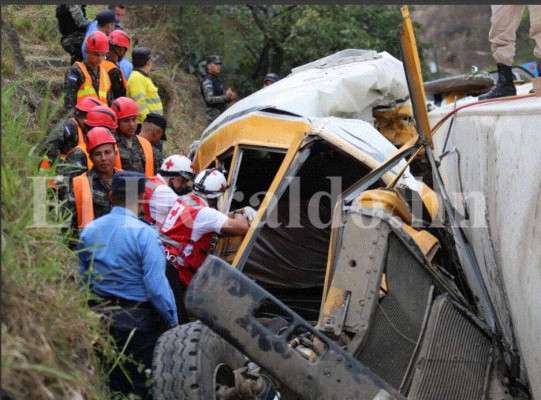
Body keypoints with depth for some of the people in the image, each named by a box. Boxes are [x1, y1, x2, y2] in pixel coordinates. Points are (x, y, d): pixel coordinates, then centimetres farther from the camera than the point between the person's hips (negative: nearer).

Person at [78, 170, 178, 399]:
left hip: (99, 320, 6)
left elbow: (82, 279, 10)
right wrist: (173, 321, -8)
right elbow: (156, 286, -19)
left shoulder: (89, 230, 3)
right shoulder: (144, 233, -17)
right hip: (138, 323, -6)